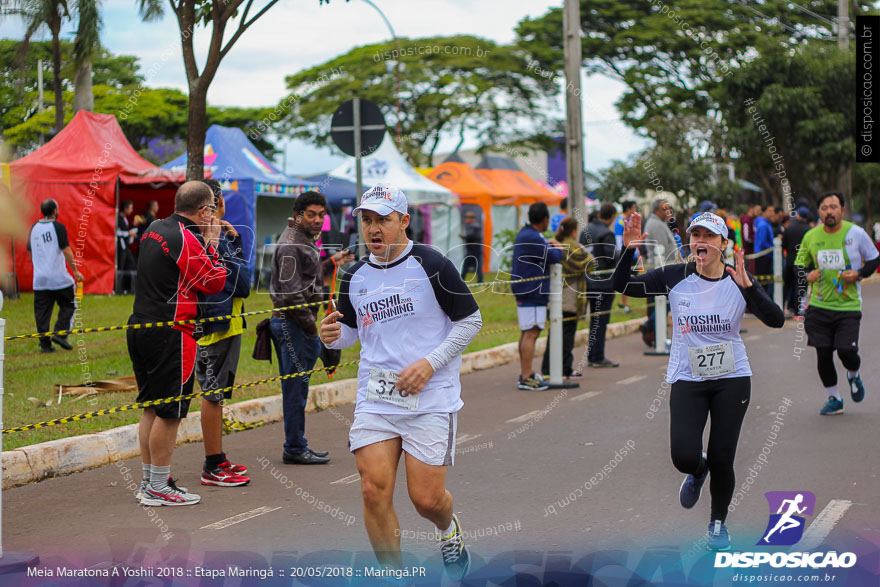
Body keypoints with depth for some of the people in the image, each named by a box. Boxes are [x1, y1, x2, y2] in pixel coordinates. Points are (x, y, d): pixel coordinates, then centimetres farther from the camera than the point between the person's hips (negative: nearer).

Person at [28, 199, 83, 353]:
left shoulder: (34, 228, 10)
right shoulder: (58, 227, -8)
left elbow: (30, 251, 18)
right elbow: (66, 250, -13)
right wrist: (75, 271, -9)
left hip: (39, 279, 5)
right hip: (59, 277, -5)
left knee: (42, 311, 6)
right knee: (68, 305, 10)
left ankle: (44, 343, 4)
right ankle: (60, 333, -3)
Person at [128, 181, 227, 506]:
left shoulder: (154, 230, 11)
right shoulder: (186, 239, -15)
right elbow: (215, 283, -9)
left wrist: (204, 241, 13)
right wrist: (212, 244, 0)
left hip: (139, 328, 9)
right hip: (169, 333, -9)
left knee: (151, 408, 15)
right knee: (169, 412, -2)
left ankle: (149, 481, 22)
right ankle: (158, 489, 2)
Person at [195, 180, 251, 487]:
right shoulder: (218, 238, -18)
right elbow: (242, 285, -17)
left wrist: (233, 240, 3)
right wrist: (235, 242, -8)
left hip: (208, 323, 10)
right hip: (219, 324, -10)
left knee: (213, 393, 16)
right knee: (213, 394, -5)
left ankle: (218, 460, 25)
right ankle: (213, 468, 1)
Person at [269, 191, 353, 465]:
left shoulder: (304, 241, 18)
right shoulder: (291, 244, -15)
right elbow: (291, 291, -20)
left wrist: (331, 262, 25)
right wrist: (310, 323, -16)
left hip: (297, 323, 10)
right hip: (292, 322, -10)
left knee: (296, 387, 14)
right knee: (296, 388, -5)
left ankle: (297, 446, 21)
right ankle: (295, 449, 1)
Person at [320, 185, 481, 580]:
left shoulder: (431, 265, -7)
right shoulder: (355, 277, 7)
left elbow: (470, 320, -3)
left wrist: (430, 363, -13)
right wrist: (332, 336, -4)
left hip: (430, 399, -4)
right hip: (374, 399, 4)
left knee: (426, 499, -5)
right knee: (374, 489, -9)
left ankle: (449, 530, 33)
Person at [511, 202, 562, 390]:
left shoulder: (524, 234, 15)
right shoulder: (533, 238, -19)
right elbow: (553, 257, -18)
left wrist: (549, 246, 9)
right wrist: (557, 247, 1)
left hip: (524, 291, 11)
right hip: (532, 292, -11)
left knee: (527, 333, 17)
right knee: (531, 333, -11)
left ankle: (525, 373, 24)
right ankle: (526, 378, -12)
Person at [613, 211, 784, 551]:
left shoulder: (738, 281, -6)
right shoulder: (675, 278, -4)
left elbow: (776, 320, -18)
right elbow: (622, 286, -2)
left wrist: (748, 287, -32)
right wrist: (628, 251, -18)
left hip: (732, 380, 0)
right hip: (687, 380, 1)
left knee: (722, 460, 1)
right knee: (684, 457, -14)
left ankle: (718, 523, 28)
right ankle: (697, 472, 26)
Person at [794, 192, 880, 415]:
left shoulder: (856, 233, -5)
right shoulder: (811, 237, 2)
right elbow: (800, 265, 14)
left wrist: (858, 274, -11)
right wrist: (807, 275, -8)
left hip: (848, 306, -2)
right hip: (819, 306, 2)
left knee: (846, 351, -11)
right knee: (823, 354, 0)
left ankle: (853, 376, 26)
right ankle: (834, 399, 20)